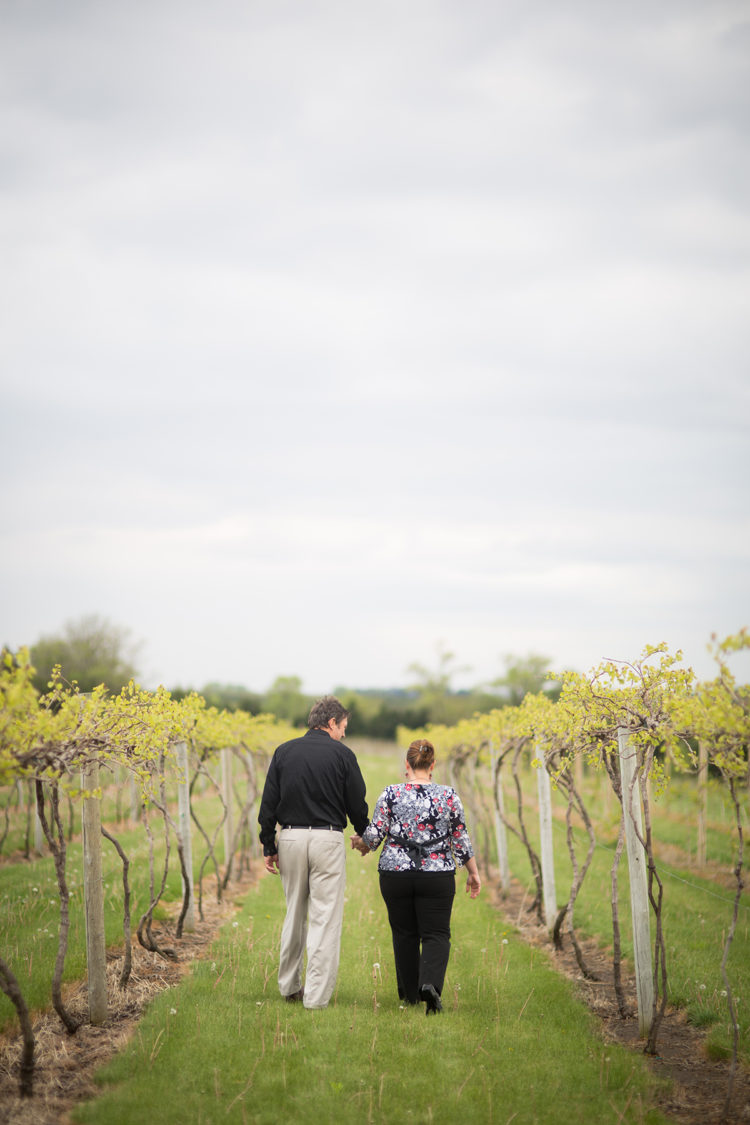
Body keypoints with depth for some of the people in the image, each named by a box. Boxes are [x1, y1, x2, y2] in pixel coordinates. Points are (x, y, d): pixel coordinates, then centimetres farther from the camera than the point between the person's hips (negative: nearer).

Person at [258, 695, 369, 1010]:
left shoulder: (284, 752, 6)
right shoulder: (342, 755, -3)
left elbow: (268, 803, 5)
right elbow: (357, 804, 2)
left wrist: (268, 847, 10)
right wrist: (364, 836, 21)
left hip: (290, 837, 4)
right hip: (327, 838, -4)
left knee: (295, 914, 18)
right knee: (326, 919, -1)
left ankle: (289, 985, 27)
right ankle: (317, 995, -4)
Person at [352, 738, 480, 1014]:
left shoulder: (391, 794, -4)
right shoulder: (448, 795, -2)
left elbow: (374, 834, -3)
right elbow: (461, 839, 2)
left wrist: (360, 843, 19)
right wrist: (473, 873, 13)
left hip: (395, 875, 1)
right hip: (437, 877, -1)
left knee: (405, 933, 13)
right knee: (436, 934, 2)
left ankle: (410, 994, 21)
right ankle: (430, 982, -23)